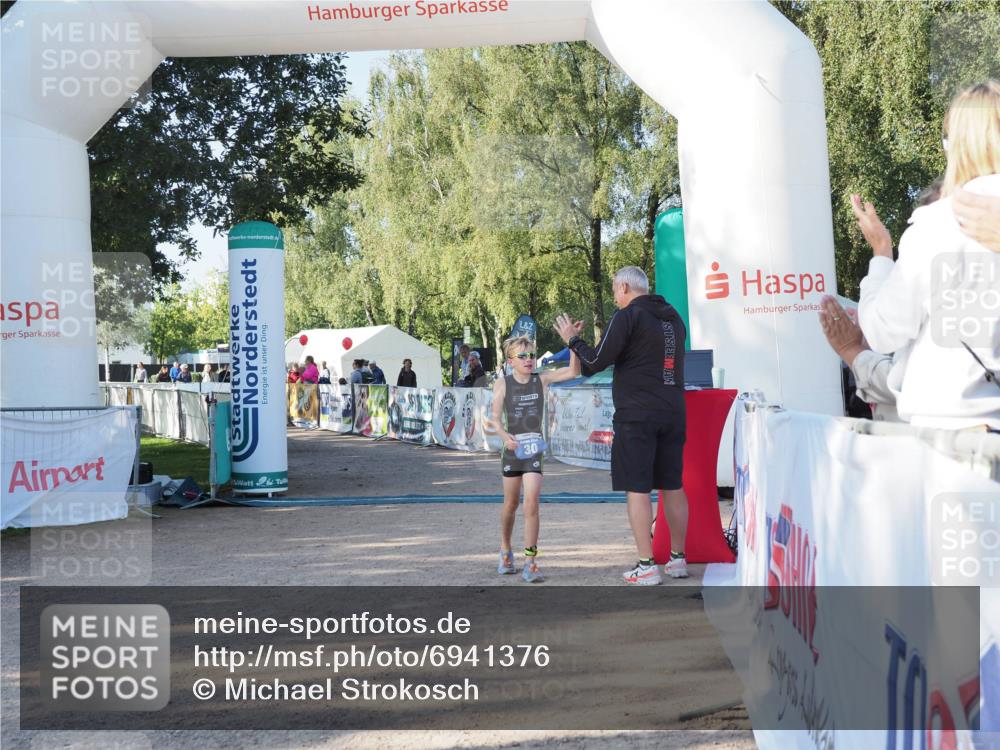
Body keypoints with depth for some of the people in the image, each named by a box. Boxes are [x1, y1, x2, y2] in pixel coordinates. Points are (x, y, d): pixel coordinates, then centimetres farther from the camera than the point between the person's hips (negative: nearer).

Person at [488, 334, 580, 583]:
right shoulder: (503, 384, -5)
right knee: (511, 504, 13)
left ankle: (530, 562, -8)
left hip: (535, 449, 0)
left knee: (532, 502, -13)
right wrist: (505, 436, -25)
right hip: (512, 449, 1)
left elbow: (573, 371, -13)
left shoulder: (542, 379, -3)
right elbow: (496, 419, -6)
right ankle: (505, 550, 36)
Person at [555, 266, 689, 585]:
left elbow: (596, 362, -10)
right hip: (672, 413, 7)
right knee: (673, 486, 12)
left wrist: (573, 340, 7)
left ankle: (647, 566, -7)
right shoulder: (673, 317, 15)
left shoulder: (627, 316, -8)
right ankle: (677, 558, 18)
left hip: (637, 414, -7)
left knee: (636, 488, -4)